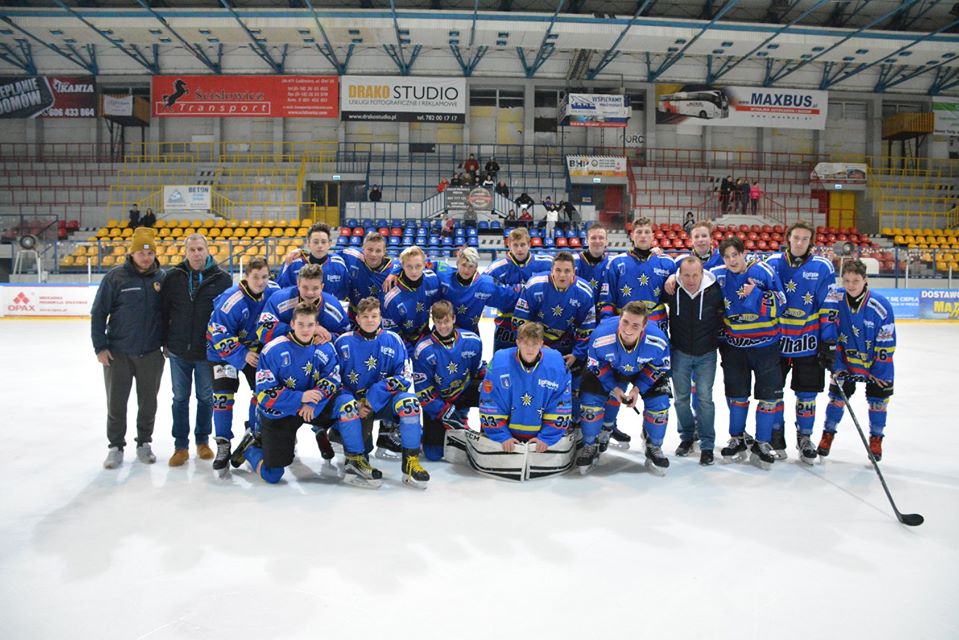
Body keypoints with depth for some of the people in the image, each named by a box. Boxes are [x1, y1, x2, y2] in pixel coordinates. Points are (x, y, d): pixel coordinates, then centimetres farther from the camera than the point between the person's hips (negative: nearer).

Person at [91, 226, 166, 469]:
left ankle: (144, 443, 28)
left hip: (152, 353, 2)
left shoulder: (162, 277, 0)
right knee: (116, 403, 8)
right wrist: (100, 346, -7)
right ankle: (116, 446, 22)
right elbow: (98, 313, -4)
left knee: (148, 402, 12)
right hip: (118, 353, -1)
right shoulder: (116, 277, -7)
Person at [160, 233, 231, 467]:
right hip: (179, 351, 1)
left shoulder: (222, 279, -6)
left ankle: (203, 441, 29)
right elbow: (164, 310, 6)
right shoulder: (173, 277, 0)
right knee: (180, 398, 10)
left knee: (206, 397, 12)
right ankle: (181, 446, 20)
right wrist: (165, 342, 6)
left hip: (208, 351, -1)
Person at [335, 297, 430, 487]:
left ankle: (411, 462, -26)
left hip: (384, 401, 0)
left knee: (408, 401, -33)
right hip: (354, 403, 0)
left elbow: (403, 378, -8)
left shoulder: (393, 340, -2)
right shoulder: (344, 342, -1)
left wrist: (375, 395, -20)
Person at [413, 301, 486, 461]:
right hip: (436, 400, -3)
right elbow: (423, 390, -18)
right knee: (433, 453, -11)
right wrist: (447, 414, -21)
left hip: (464, 392, 3)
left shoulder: (472, 341, -13)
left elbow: (479, 369, 4)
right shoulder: (423, 350, -21)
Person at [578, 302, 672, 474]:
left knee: (659, 402, -15)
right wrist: (614, 388, -21)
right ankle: (590, 446, 9)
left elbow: (660, 367, -14)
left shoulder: (658, 341, -35)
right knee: (590, 399, -15)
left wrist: (638, 388, -20)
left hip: (644, 371, 1)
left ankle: (654, 448, 11)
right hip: (608, 369, 0)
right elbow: (595, 365, -17)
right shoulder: (601, 336, -38)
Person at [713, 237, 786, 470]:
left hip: (765, 344, -2)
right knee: (736, 394, 13)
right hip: (734, 345, 2)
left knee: (770, 394, 1)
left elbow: (777, 305, -13)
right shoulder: (719, 275, -6)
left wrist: (755, 294, -25)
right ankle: (737, 440, 30)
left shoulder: (763, 271, -13)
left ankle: (762, 445, 15)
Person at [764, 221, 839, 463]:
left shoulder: (822, 267, -4)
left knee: (807, 393, 8)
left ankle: (804, 438, 25)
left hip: (808, 343, -1)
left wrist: (829, 341, -6)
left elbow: (829, 307, -4)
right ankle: (776, 438, 23)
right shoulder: (773, 262, -1)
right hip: (775, 339, 1)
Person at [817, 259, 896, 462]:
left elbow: (886, 344, -15)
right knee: (838, 394, 1)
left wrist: (880, 373, -12)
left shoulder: (881, 306, -23)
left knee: (878, 397, 3)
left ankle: (876, 438, 22)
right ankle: (828, 433, 19)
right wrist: (837, 365, -9)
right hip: (846, 359, 1)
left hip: (876, 362, -1)